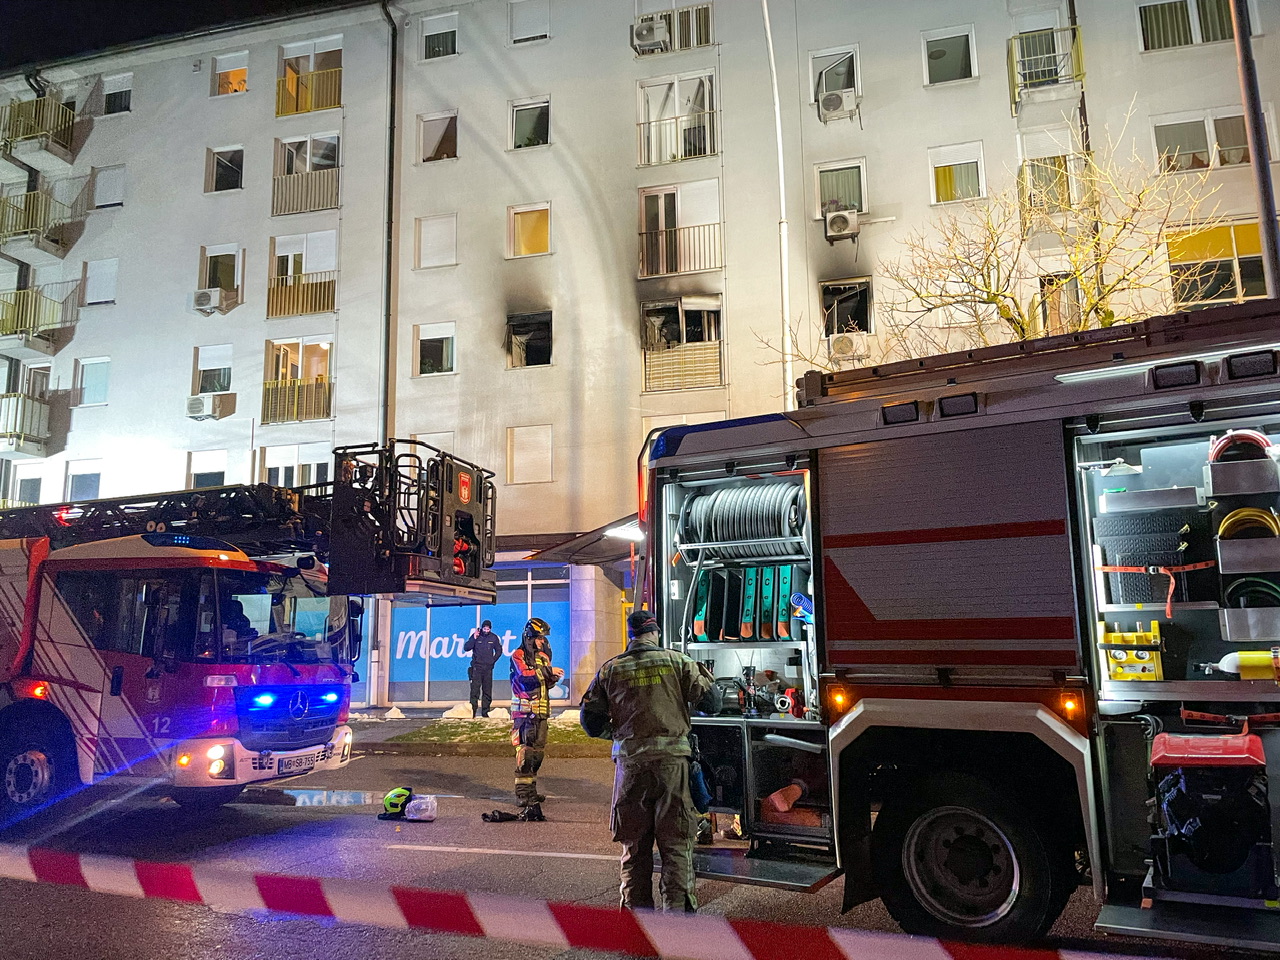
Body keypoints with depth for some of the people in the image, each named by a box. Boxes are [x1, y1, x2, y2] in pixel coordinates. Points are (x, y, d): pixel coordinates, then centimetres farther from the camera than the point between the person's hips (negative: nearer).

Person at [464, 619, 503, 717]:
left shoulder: (494, 637, 5)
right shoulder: (476, 635, -2)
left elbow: (499, 650, 17)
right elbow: (466, 648, -8)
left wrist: (493, 660, 5)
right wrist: (473, 639, -18)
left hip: (488, 668, 3)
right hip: (476, 667, -3)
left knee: (487, 691, 5)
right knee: (475, 690, -9)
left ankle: (485, 712, 12)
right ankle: (473, 711, -6)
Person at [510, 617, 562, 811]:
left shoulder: (543, 657, 17)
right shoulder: (518, 656, -6)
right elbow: (525, 677, -23)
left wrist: (553, 678, -2)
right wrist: (548, 670, -23)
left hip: (541, 711, 8)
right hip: (524, 711, -8)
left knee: (538, 751, 9)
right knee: (524, 751, -9)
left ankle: (531, 789, 18)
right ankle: (521, 793, -6)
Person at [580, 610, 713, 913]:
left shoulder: (610, 669, 5)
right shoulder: (676, 661, 0)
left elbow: (590, 719, 7)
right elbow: (708, 695, -1)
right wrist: (702, 671, 18)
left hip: (629, 760, 2)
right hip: (671, 757, -1)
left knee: (634, 842, 13)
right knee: (676, 841, 7)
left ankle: (637, 906, 18)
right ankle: (677, 905, 4)